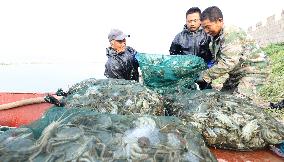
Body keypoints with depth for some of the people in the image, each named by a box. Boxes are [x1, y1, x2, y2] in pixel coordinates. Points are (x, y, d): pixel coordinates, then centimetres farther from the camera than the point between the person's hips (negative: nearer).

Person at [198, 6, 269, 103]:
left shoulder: (231, 34, -23)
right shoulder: (216, 38, 8)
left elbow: (228, 63, -32)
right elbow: (218, 61, 6)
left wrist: (205, 76, -29)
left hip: (253, 71, -9)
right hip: (237, 73, 10)